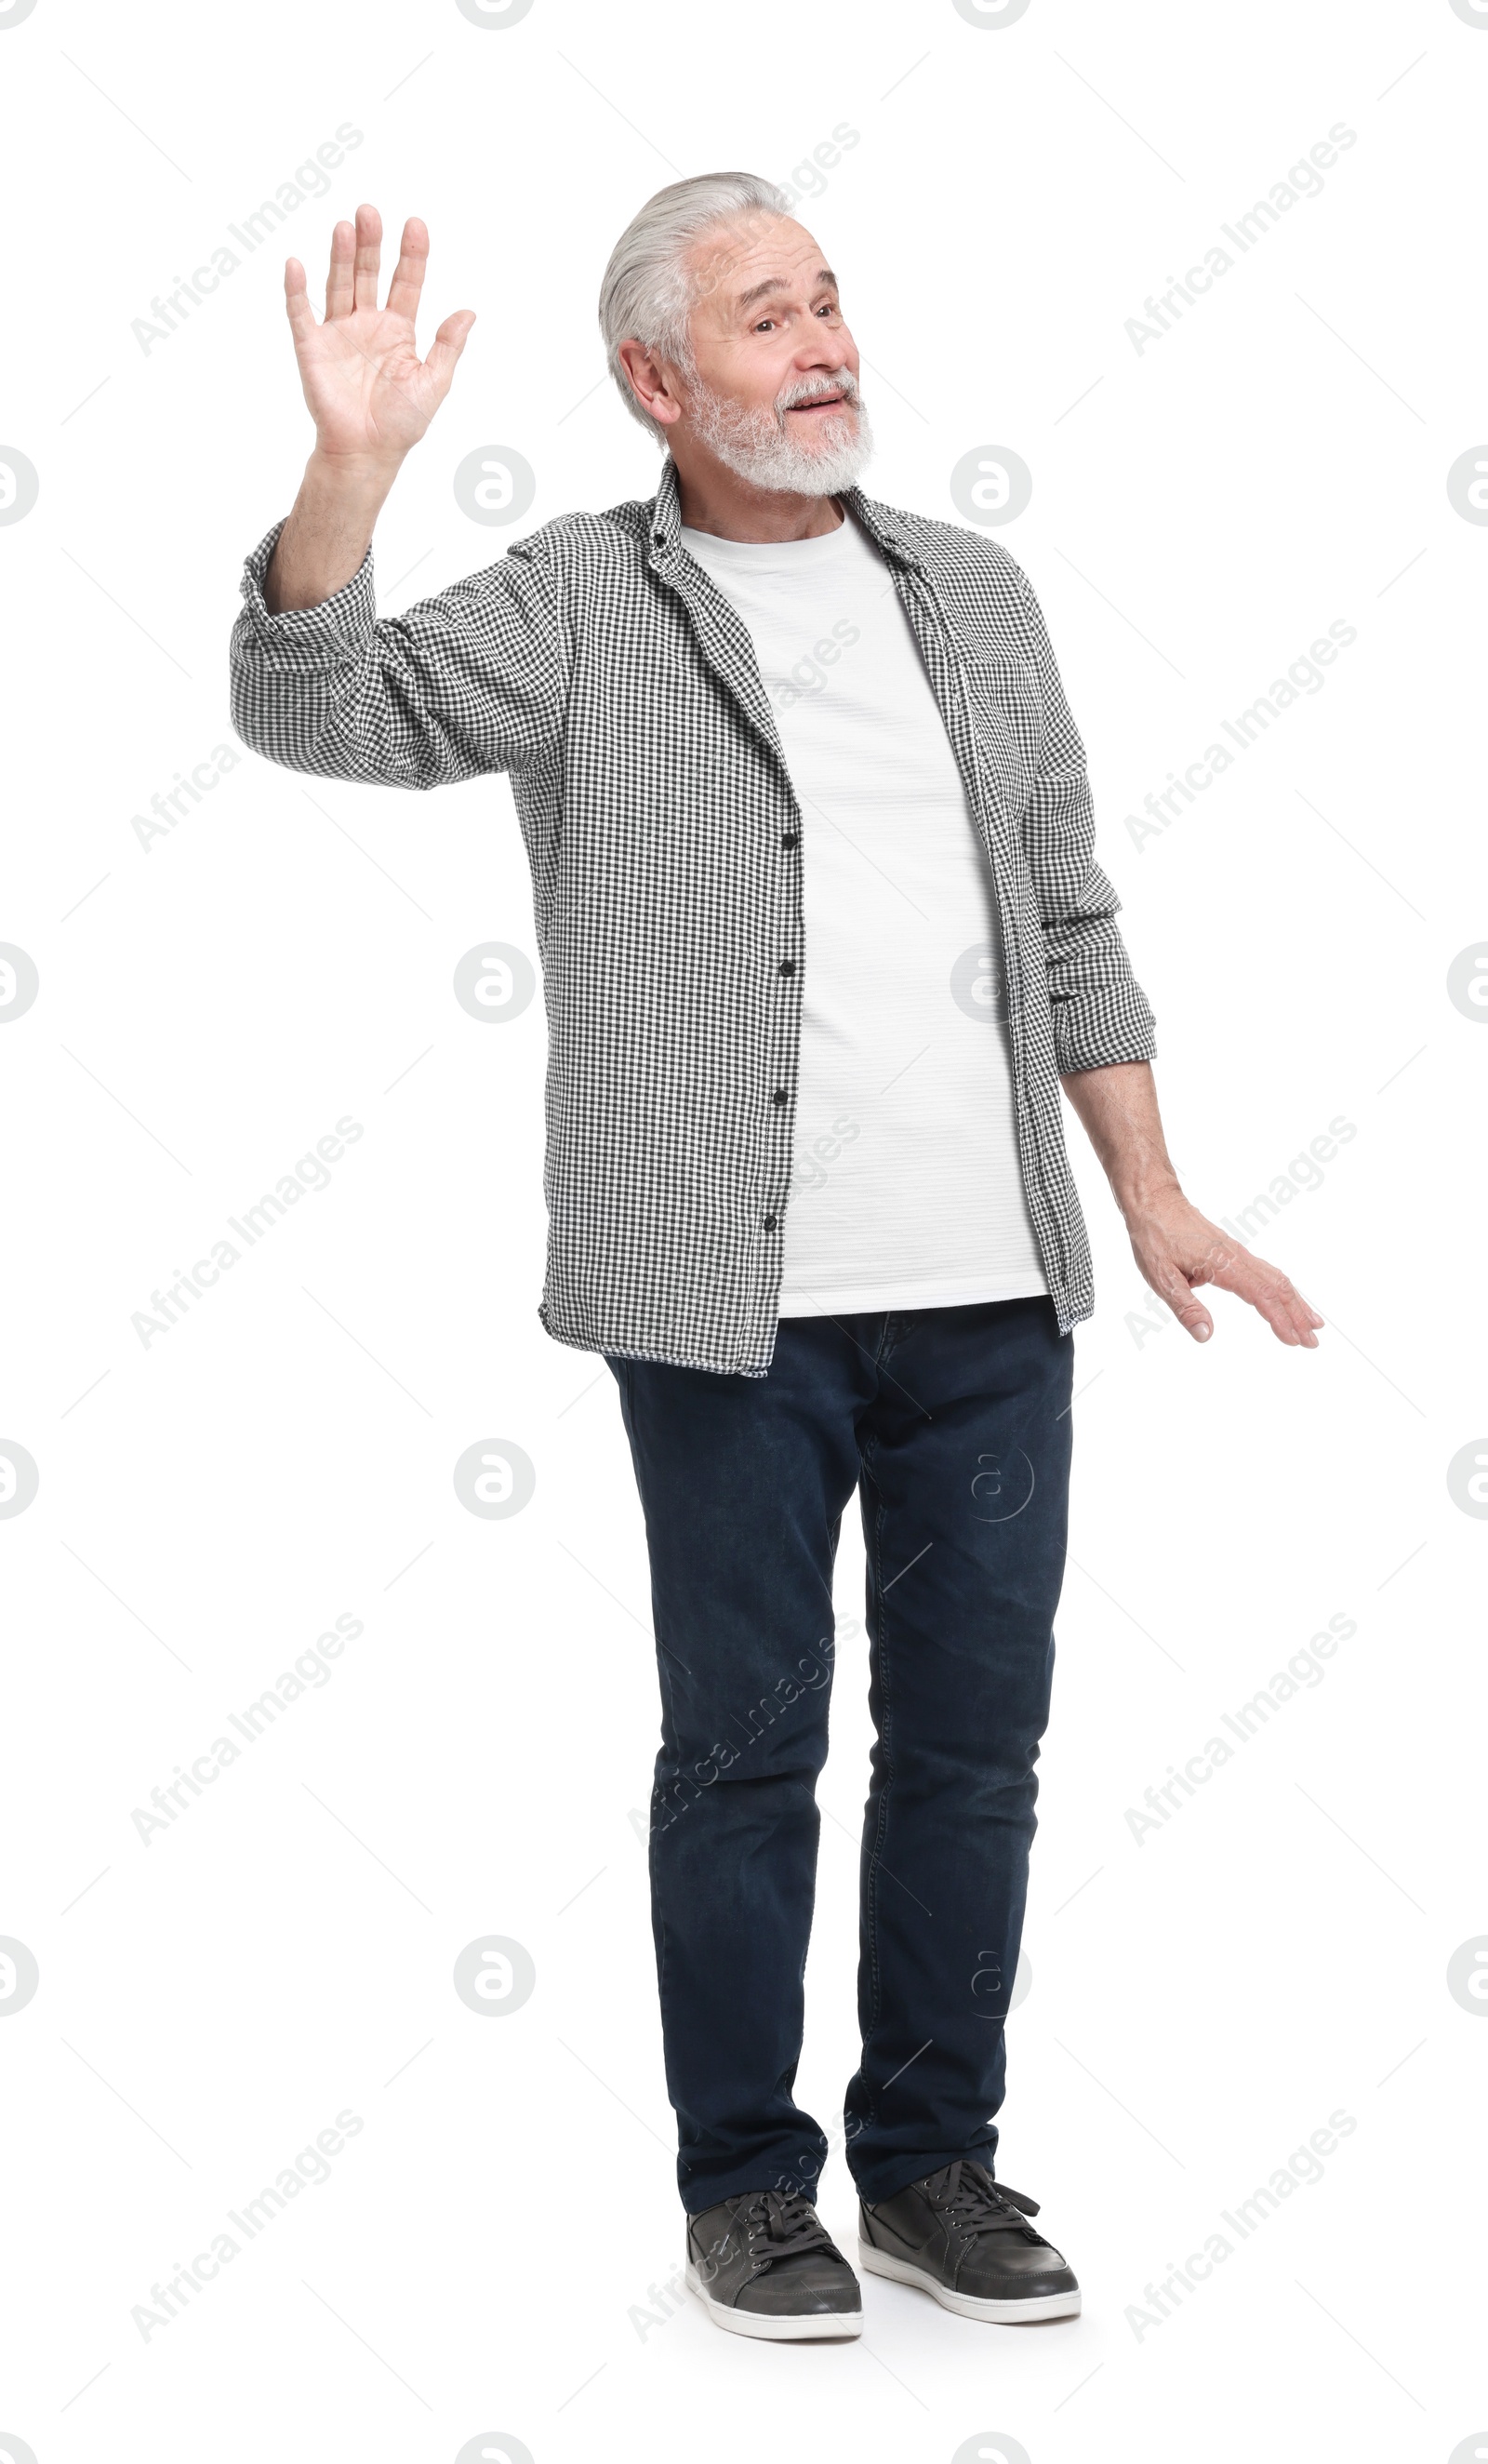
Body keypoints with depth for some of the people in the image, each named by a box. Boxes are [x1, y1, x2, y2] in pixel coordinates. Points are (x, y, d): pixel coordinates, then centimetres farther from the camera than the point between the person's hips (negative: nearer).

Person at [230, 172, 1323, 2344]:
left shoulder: (975, 598, 14)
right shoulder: (581, 608, 0)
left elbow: (1069, 918, 16)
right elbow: (319, 705, -13)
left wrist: (1153, 1194, 11)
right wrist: (355, 458, -28)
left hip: (993, 1287, 4)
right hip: (733, 1300, -4)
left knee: (975, 1739, 10)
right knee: (747, 1747, 5)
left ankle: (934, 2163, 26)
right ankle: (746, 2185, 21)